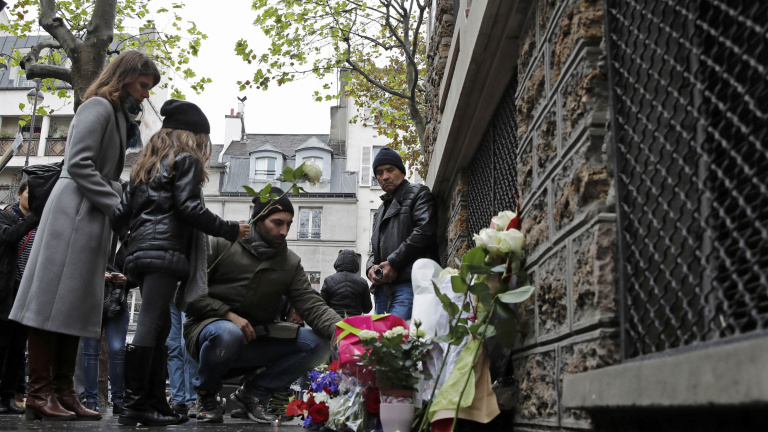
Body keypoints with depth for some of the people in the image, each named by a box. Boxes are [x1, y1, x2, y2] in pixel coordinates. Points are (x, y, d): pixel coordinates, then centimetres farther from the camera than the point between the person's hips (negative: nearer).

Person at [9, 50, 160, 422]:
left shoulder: (117, 114, 24)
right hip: (74, 211, -10)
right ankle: (39, 394, -8)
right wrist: (118, 207, -16)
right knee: (55, 299, -9)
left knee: (76, 305, 6)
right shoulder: (98, 106, -5)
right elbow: (79, 164, -15)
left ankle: (62, 392, 8)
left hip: (92, 218, 10)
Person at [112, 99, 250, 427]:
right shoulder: (186, 159, 2)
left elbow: (123, 211, 19)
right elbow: (188, 207, -10)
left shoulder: (146, 163, 25)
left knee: (157, 328, 9)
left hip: (139, 252, 9)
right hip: (166, 251, -9)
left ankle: (155, 403, 8)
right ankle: (134, 406, -13)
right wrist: (230, 230, -3)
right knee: (150, 327, -11)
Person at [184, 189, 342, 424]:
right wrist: (228, 314, -22)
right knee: (227, 334, -41)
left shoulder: (290, 263, 7)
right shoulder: (222, 245, -4)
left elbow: (312, 305, -5)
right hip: (209, 327, -4)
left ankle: (253, 392, 1)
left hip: (255, 339, 4)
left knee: (318, 343, -15)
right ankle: (206, 394, -7)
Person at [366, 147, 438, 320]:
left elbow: (426, 230, -9)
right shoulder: (382, 210, 32)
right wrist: (370, 267, 7)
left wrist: (393, 262, -11)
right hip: (383, 287, 8)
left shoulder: (418, 194, 7)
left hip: (408, 285, -8)